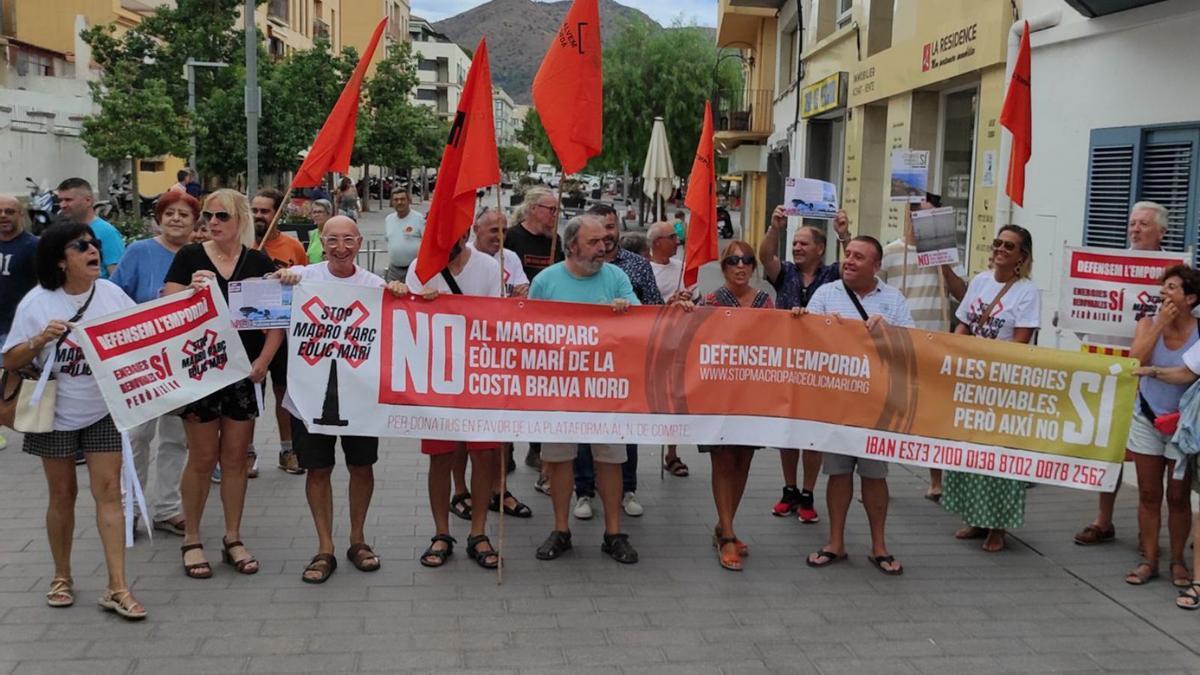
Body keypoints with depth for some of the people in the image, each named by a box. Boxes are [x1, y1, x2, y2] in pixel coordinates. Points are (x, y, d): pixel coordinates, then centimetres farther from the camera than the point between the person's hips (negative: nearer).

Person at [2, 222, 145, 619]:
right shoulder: (37, 302, -7)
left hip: (104, 410, 1)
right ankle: (61, 577, 28)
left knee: (108, 490, -3)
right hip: (57, 412, -1)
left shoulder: (112, 294, -2)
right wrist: (40, 340, -22)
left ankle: (117, 587, -1)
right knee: (62, 494, 9)